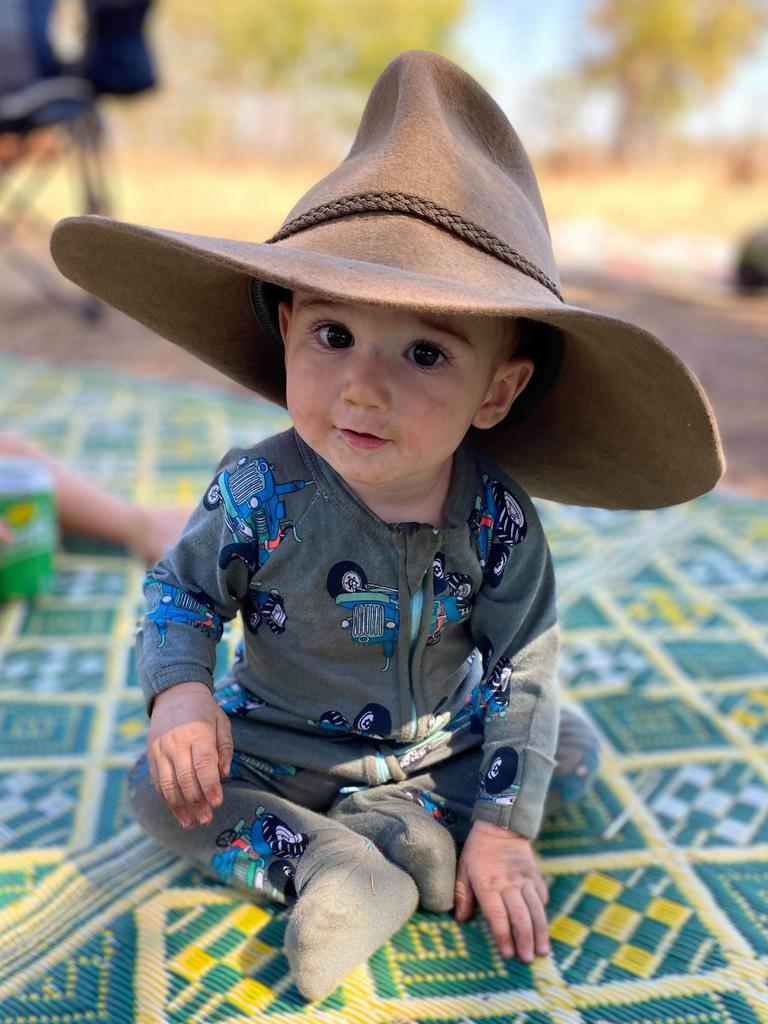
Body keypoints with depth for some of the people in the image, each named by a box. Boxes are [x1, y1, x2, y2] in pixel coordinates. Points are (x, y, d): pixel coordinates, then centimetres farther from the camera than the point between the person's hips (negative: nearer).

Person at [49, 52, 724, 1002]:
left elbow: (523, 672, -14)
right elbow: (179, 590, -8)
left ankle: (393, 826, -14)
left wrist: (503, 831, -16)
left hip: (447, 741, 2)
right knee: (159, 785, -16)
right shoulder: (261, 493, -26)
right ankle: (338, 866, -20)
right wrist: (181, 692, -27)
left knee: (572, 750, -7)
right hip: (284, 746, -1)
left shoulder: (498, 516, -23)